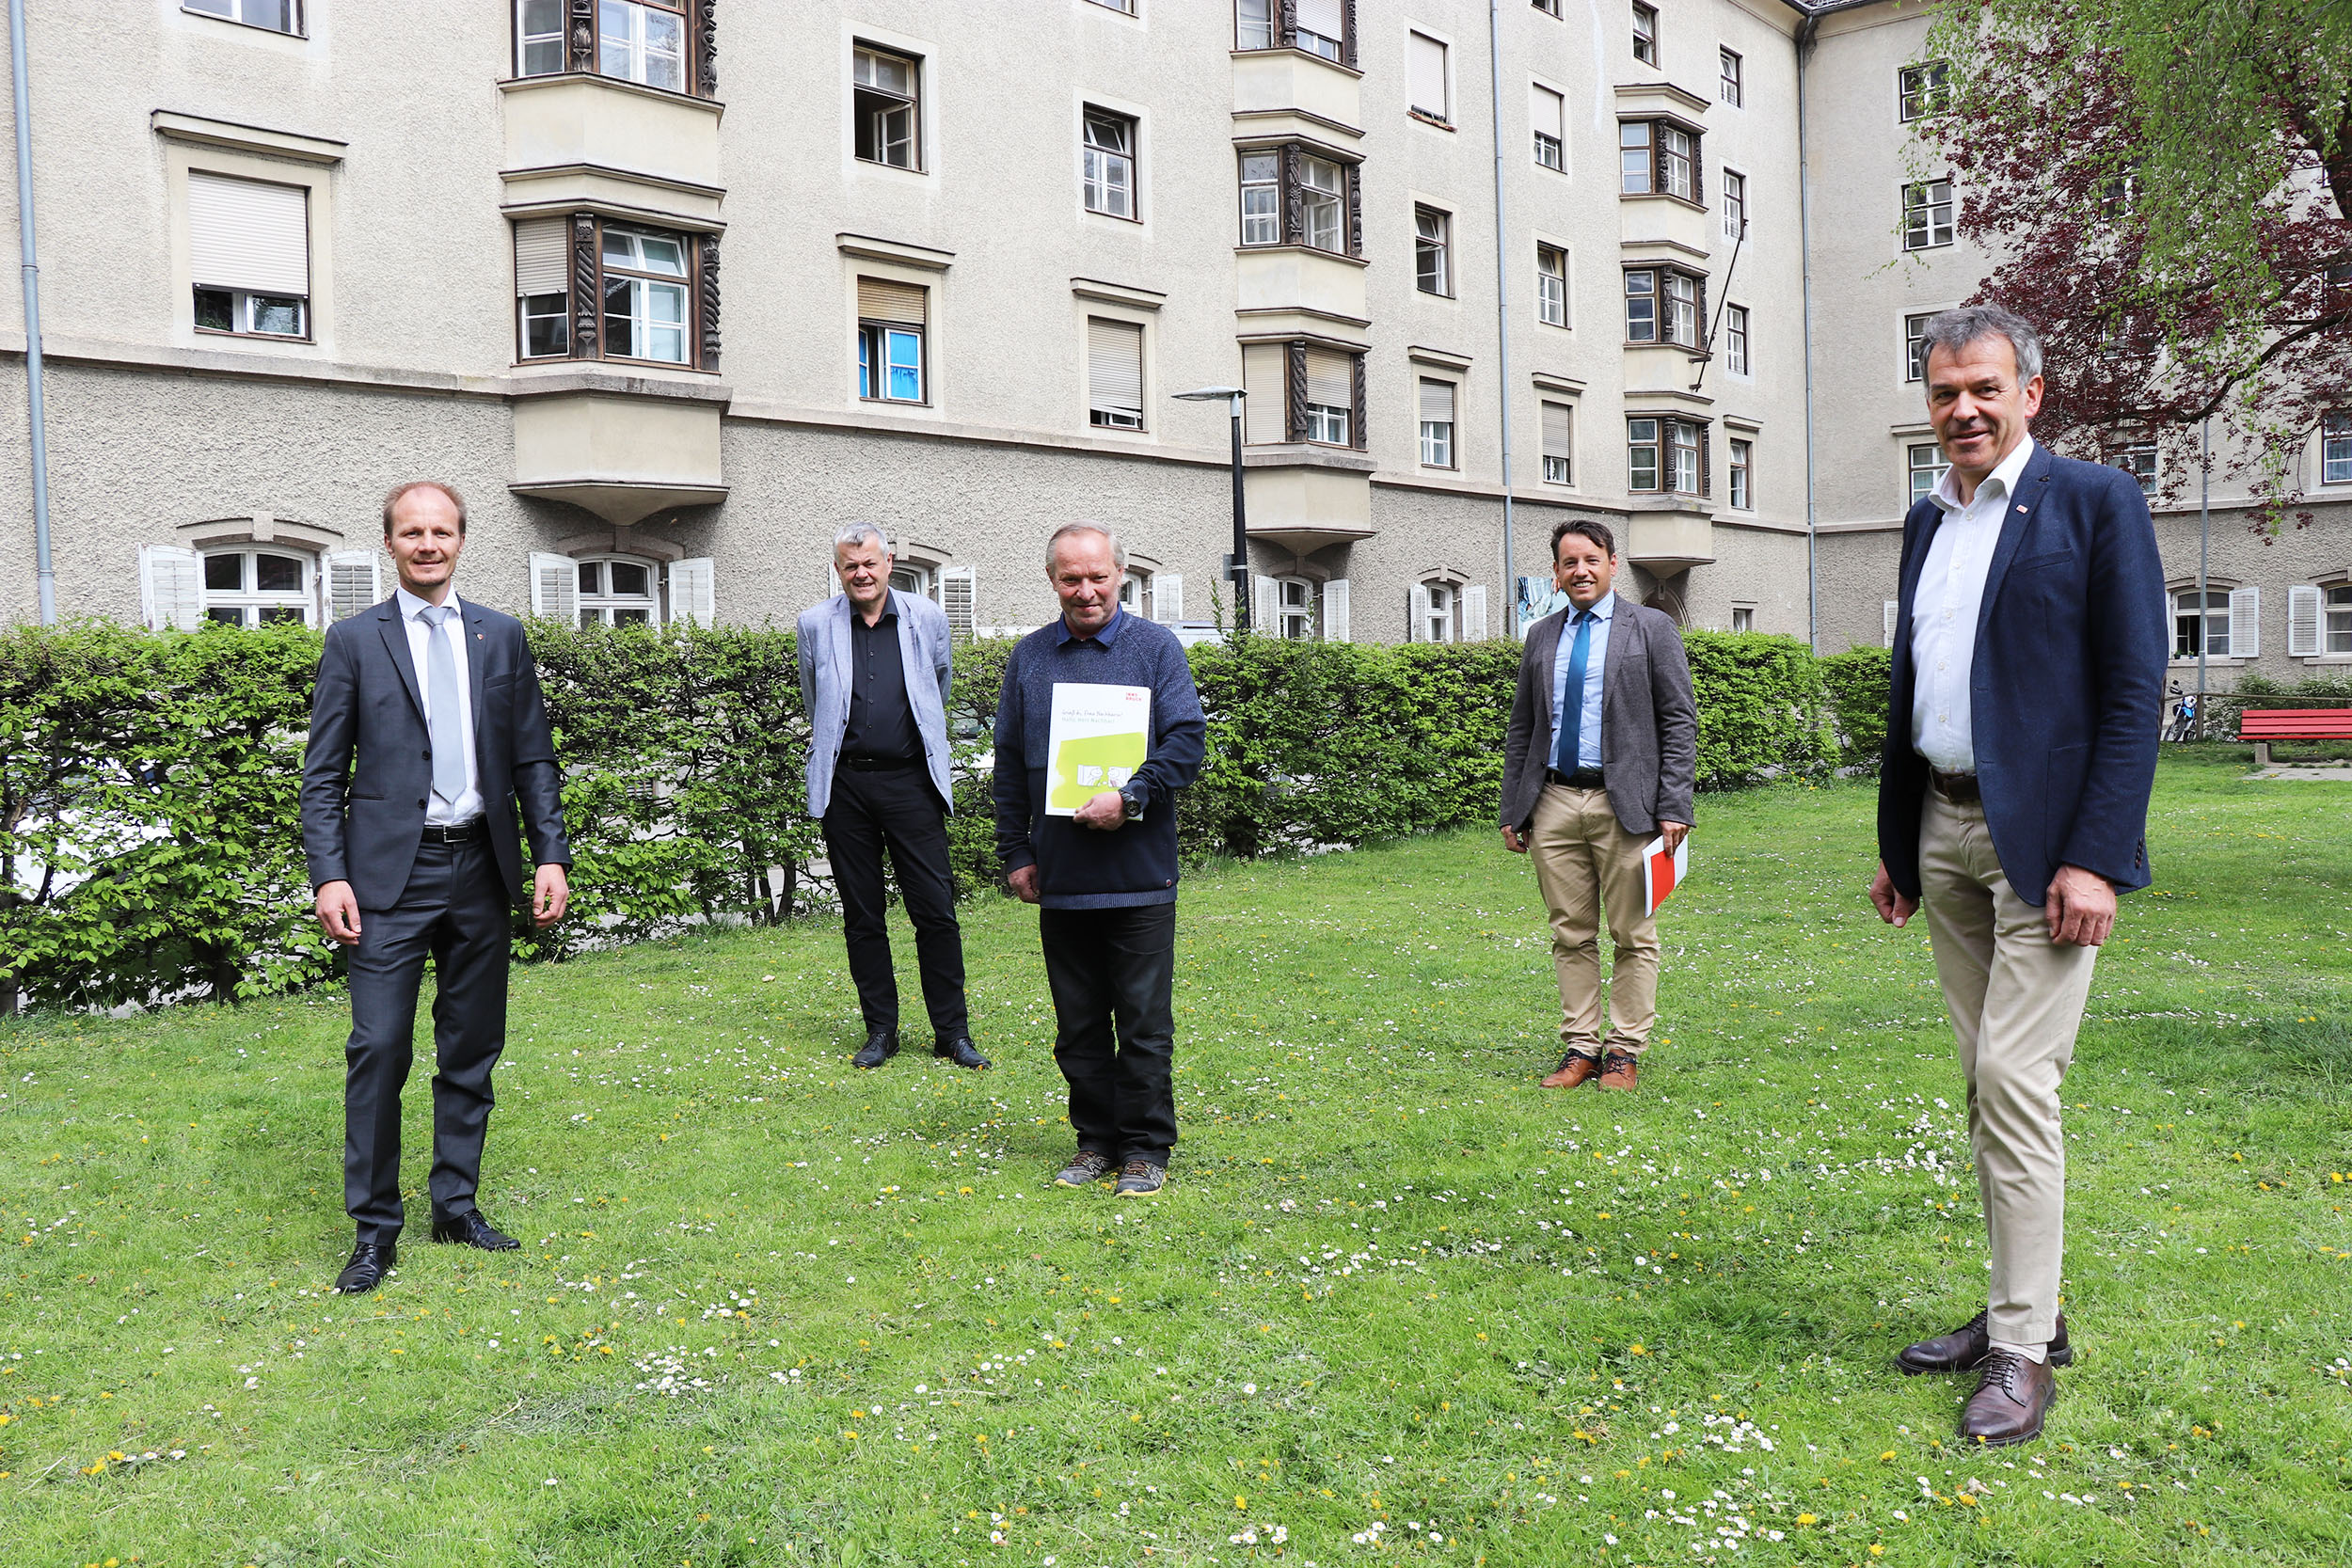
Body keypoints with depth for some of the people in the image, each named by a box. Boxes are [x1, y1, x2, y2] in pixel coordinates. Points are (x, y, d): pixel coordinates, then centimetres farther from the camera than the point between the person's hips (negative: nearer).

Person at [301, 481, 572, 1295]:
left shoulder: (501, 636, 9)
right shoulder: (354, 640, 2)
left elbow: (533, 757, 9)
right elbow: (323, 772, 0)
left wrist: (550, 854, 1)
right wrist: (328, 876, -9)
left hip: (480, 868, 3)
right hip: (392, 870, -3)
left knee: (473, 1050, 10)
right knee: (379, 1049, -5)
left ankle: (457, 1204, 23)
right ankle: (374, 1227, 8)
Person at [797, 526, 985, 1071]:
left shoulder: (927, 619, 3)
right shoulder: (815, 625, 4)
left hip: (911, 780, -1)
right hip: (846, 785, 1)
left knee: (936, 910, -3)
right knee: (862, 916, 7)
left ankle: (952, 1032, 7)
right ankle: (880, 1031, 18)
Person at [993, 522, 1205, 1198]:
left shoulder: (1156, 647, 2)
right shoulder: (1028, 657, 12)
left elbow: (1187, 741, -6)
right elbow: (1009, 763, 15)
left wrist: (1129, 797, -18)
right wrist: (1016, 852, 9)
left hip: (1139, 875, -3)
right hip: (1059, 878, 4)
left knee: (1144, 1024, 1)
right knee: (1079, 1026, 11)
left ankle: (1145, 1149, 12)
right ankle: (1096, 1141, 23)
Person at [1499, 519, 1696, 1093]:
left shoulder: (1652, 628, 2)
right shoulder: (1541, 636, 13)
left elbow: (1679, 722, -2)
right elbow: (1521, 729, 15)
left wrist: (1674, 807, -10)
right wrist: (1512, 809, 9)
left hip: (1625, 804, -3)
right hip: (1555, 803, 4)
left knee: (1633, 936, 2)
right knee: (1571, 934, 8)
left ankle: (1625, 1051, 11)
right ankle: (1580, 1047, 16)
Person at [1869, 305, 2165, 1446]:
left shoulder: (2095, 502, -5)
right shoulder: (1927, 521, 15)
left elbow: (2135, 688, -11)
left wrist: (2095, 858, -18)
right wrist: (1895, 846, 16)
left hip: (2044, 836, -7)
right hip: (1945, 833, 7)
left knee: (2015, 1079, -9)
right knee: (1988, 1085, 12)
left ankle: (2023, 1350, 2)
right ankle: (2021, 1304, 24)